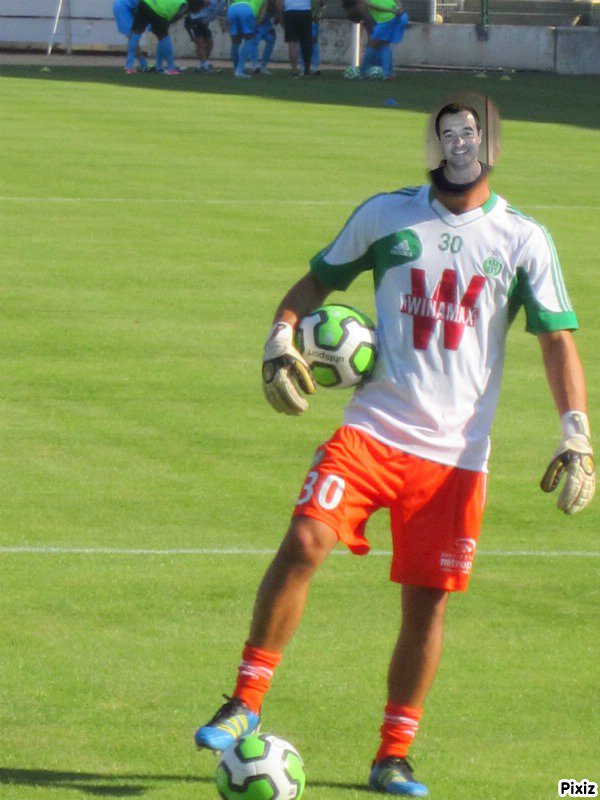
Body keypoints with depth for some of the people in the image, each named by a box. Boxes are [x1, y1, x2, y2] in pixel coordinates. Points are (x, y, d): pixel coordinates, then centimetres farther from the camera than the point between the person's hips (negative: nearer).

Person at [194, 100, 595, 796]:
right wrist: (280, 340, -3)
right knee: (305, 541, -20)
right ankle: (246, 703, -11)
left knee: (426, 601, 1)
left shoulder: (523, 241, 4)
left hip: (456, 453, 0)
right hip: (372, 430, 0)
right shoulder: (385, 215, 6)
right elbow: (315, 283, 16)